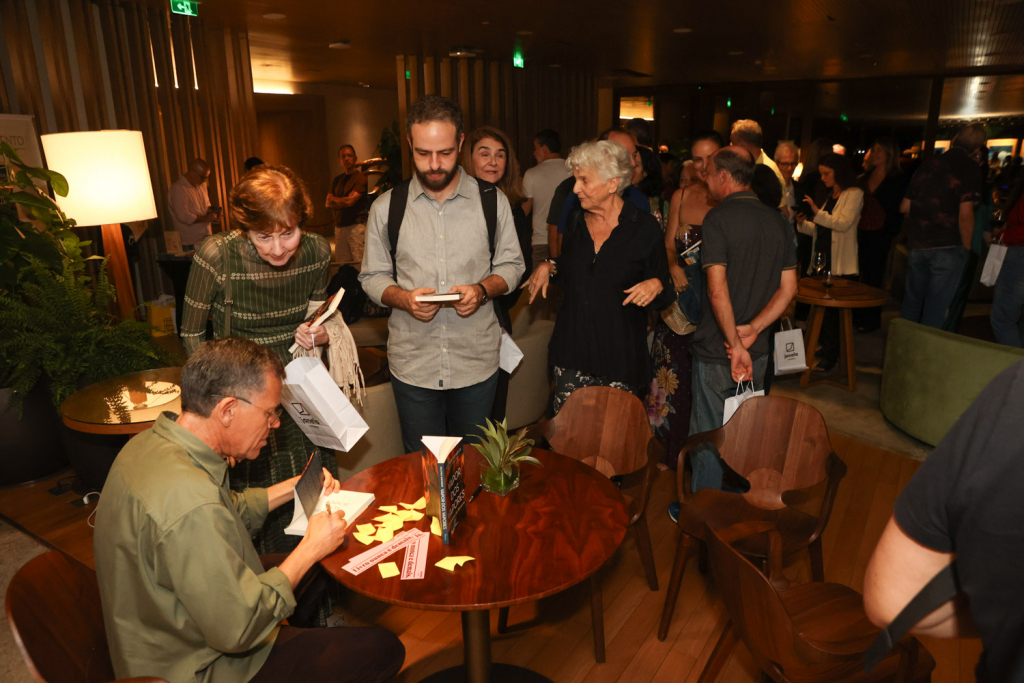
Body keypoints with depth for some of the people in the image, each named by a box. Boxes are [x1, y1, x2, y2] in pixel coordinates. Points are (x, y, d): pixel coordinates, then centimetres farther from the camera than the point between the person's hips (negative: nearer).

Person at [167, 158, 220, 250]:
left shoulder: (202, 185, 10)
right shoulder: (178, 189, -15)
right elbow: (183, 217, -22)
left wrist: (211, 212, 3)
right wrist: (205, 218, -14)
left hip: (206, 237, 7)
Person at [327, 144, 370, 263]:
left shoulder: (360, 178, -3)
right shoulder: (337, 180, 18)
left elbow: (350, 202, -11)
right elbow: (328, 203, 13)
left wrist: (335, 200, 7)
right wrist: (343, 200, -3)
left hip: (356, 225, -6)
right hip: (339, 226, 6)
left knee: (360, 263, -12)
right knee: (341, 264, 1)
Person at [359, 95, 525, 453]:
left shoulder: (493, 201, 0)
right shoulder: (386, 207, 0)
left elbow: (511, 265, 6)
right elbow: (373, 276, 5)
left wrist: (482, 289, -15)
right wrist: (403, 298, -16)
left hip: (477, 360, 0)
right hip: (412, 364, 0)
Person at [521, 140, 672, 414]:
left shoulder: (645, 227, -4)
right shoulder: (576, 221, 8)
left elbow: (666, 294, 1)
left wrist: (656, 285, -20)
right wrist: (548, 266, 5)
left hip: (620, 355, -4)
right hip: (573, 349, 4)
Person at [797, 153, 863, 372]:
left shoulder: (854, 194, -2)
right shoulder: (831, 196, 19)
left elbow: (844, 223, -15)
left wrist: (817, 212, -21)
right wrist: (803, 223, 2)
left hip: (841, 265, -7)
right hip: (823, 261, 7)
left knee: (831, 309, -7)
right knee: (822, 307, 6)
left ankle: (829, 358, 0)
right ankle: (824, 351, 14)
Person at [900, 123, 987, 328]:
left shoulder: (927, 165, 9)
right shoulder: (969, 168, -8)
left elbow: (904, 207, 14)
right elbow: (965, 213, -16)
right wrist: (966, 247, -4)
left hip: (917, 245, 5)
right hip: (948, 248, -5)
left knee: (912, 301, 15)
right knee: (936, 307, 0)